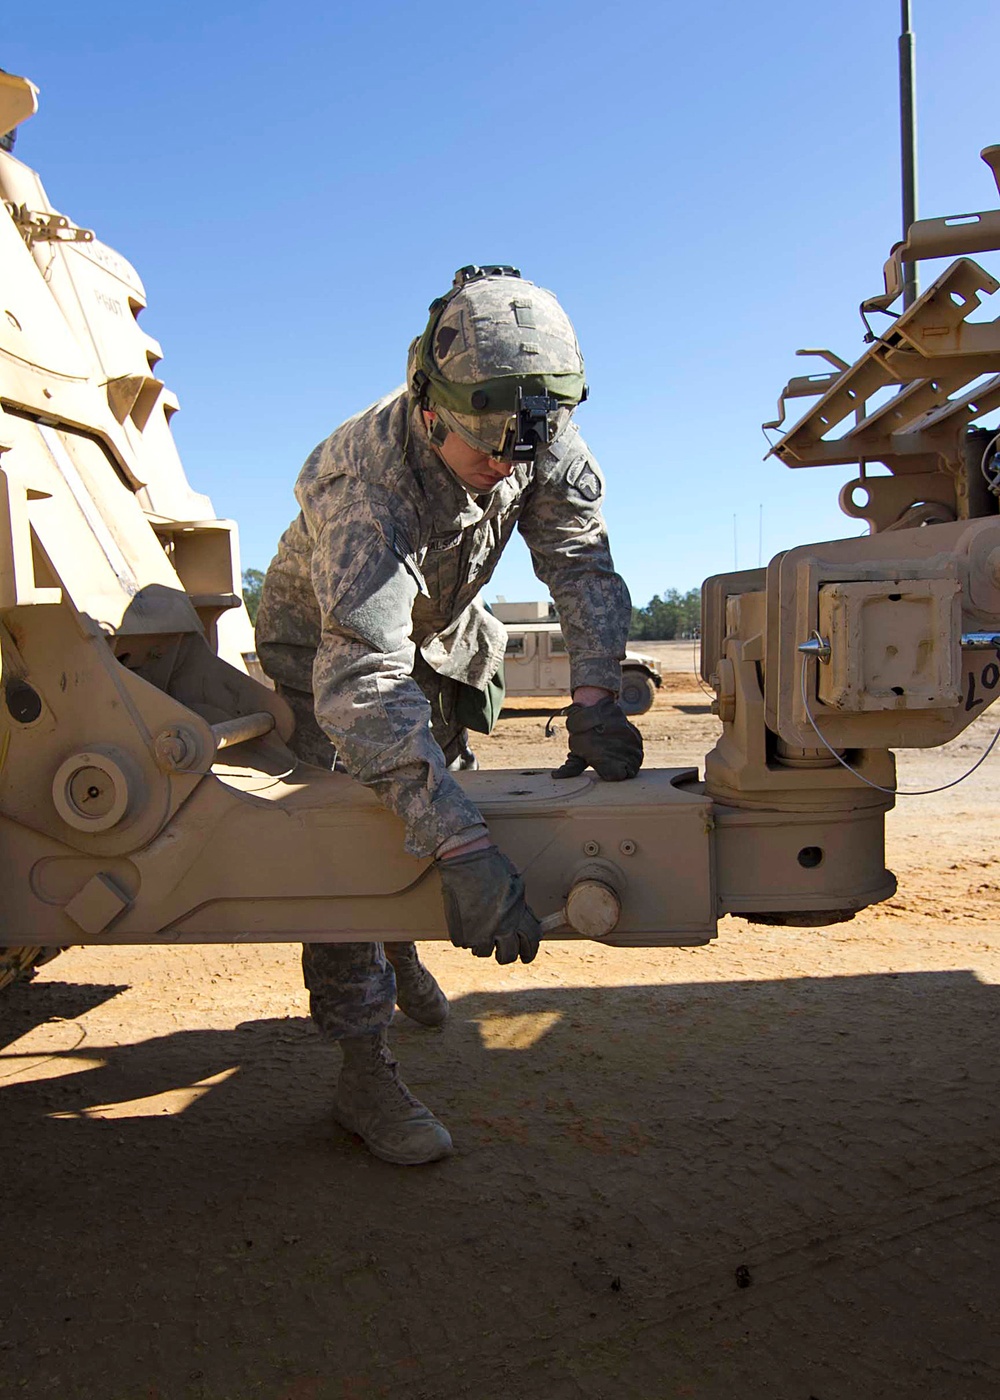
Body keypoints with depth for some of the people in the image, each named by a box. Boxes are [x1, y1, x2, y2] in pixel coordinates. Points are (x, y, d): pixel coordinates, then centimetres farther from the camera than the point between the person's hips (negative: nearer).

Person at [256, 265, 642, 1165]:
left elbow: (582, 560, -21)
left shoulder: (539, 440, -27)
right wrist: (464, 848, -65)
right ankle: (365, 1074, -3)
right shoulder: (364, 484, -44)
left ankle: (399, 951, 45)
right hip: (328, 644, -5)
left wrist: (595, 699, -37)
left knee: (431, 801, 16)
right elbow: (361, 685, -54)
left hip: (437, 634, 6)